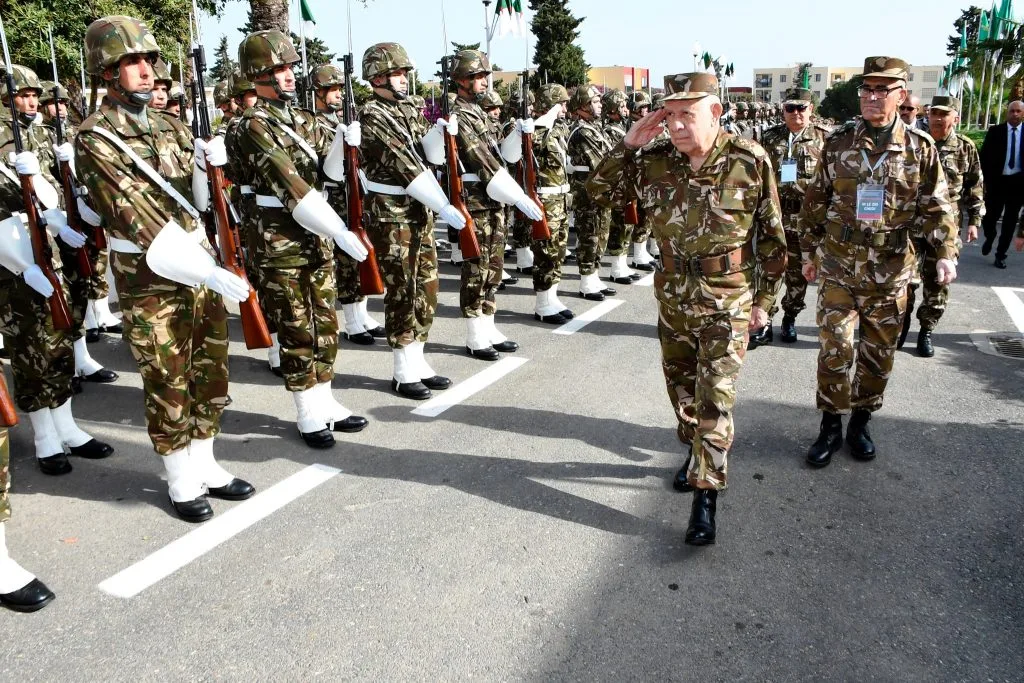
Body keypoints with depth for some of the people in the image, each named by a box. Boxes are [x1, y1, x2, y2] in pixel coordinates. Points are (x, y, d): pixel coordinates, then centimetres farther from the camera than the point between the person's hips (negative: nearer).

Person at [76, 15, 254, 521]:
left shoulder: (171, 127, 10)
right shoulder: (95, 139, -10)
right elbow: (135, 219, -20)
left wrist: (212, 165, -9)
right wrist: (208, 271, -27)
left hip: (200, 270, 6)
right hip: (149, 282, -6)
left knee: (210, 376, 13)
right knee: (168, 388, 4)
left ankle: (205, 467, 28)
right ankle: (182, 484, 20)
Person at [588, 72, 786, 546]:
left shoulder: (750, 162, -12)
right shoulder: (655, 162, -5)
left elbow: (772, 237, -4)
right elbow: (598, 190, 3)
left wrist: (764, 299, -1)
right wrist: (627, 144, -10)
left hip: (726, 302, -4)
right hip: (673, 297, 4)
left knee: (714, 399, -6)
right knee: (681, 387, 18)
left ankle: (706, 496, 2)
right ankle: (697, 452, 43)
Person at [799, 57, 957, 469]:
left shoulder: (920, 147, 0)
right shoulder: (838, 142, 0)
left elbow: (936, 207, 2)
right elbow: (815, 202, 7)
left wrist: (946, 253, -10)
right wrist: (809, 252, 8)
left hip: (891, 272, 1)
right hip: (838, 268, -1)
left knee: (878, 355, 10)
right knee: (834, 349, -4)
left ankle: (860, 422, 28)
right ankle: (831, 427, 13)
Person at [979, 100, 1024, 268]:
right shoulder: (995, 131, 0)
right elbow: (985, 156, 0)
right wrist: (986, 179, -5)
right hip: (997, 180, -1)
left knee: (1010, 220, 5)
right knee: (990, 216, 0)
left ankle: (1000, 254, 16)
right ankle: (990, 238, 34)